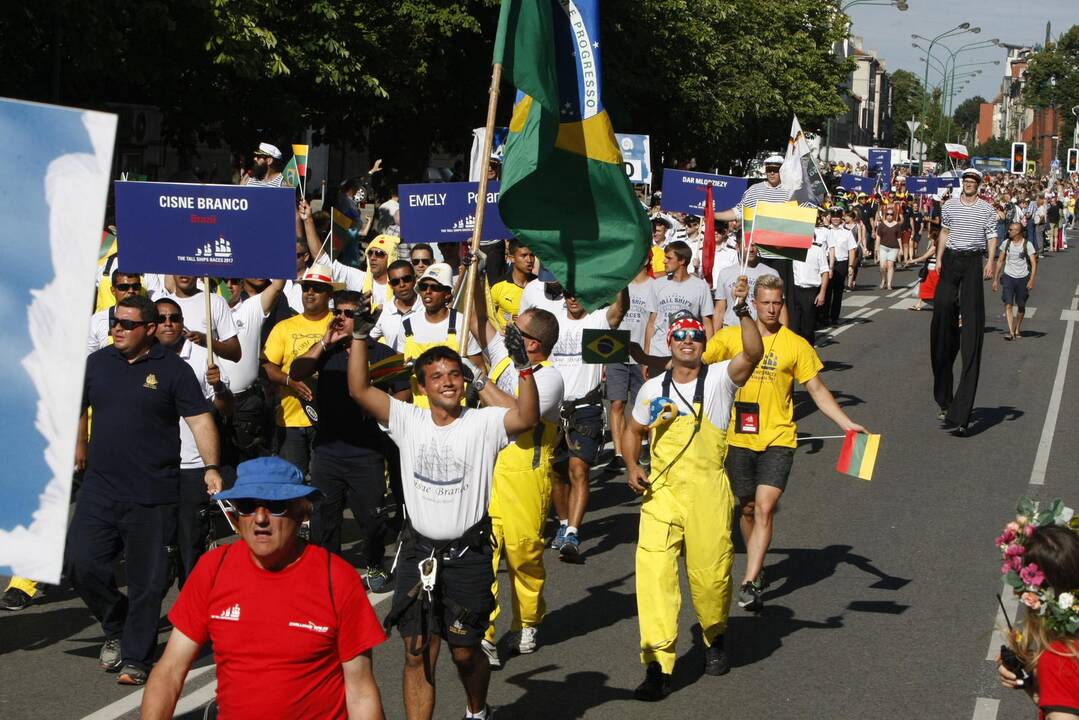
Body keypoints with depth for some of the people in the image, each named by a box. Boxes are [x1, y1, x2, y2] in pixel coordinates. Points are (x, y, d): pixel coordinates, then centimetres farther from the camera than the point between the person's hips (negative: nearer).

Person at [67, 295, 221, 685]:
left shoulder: (173, 369, -3)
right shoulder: (96, 362, 8)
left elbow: (200, 420, -7)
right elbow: (77, 408, 20)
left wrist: (211, 467, -16)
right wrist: (79, 445, 11)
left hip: (152, 496, -3)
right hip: (99, 489, 4)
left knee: (147, 580, 2)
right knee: (81, 564, -3)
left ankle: (136, 659, 14)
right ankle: (116, 629, 22)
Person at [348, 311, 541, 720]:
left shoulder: (483, 423, -5)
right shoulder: (408, 421, 3)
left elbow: (527, 418, -22)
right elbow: (359, 389, -3)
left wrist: (524, 367, -34)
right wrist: (360, 335, -11)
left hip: (469, 555, -2)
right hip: (419, 553, 2)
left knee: (465, 651, 9)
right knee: (417, 652, -1)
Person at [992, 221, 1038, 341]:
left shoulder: (1027, 244, -6)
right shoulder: (1006, 244, 4)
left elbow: (1034, 263, -8)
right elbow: (1000, 261, 12)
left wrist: (1032, 280, -19)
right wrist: (995, 279, 10)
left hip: (1023, 278, -1)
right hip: (1008, 277, 1)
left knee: (1021, 306, 10)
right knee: (1008, 304, -12)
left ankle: (1017, 330, 25)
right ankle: (1011, 332, -15)